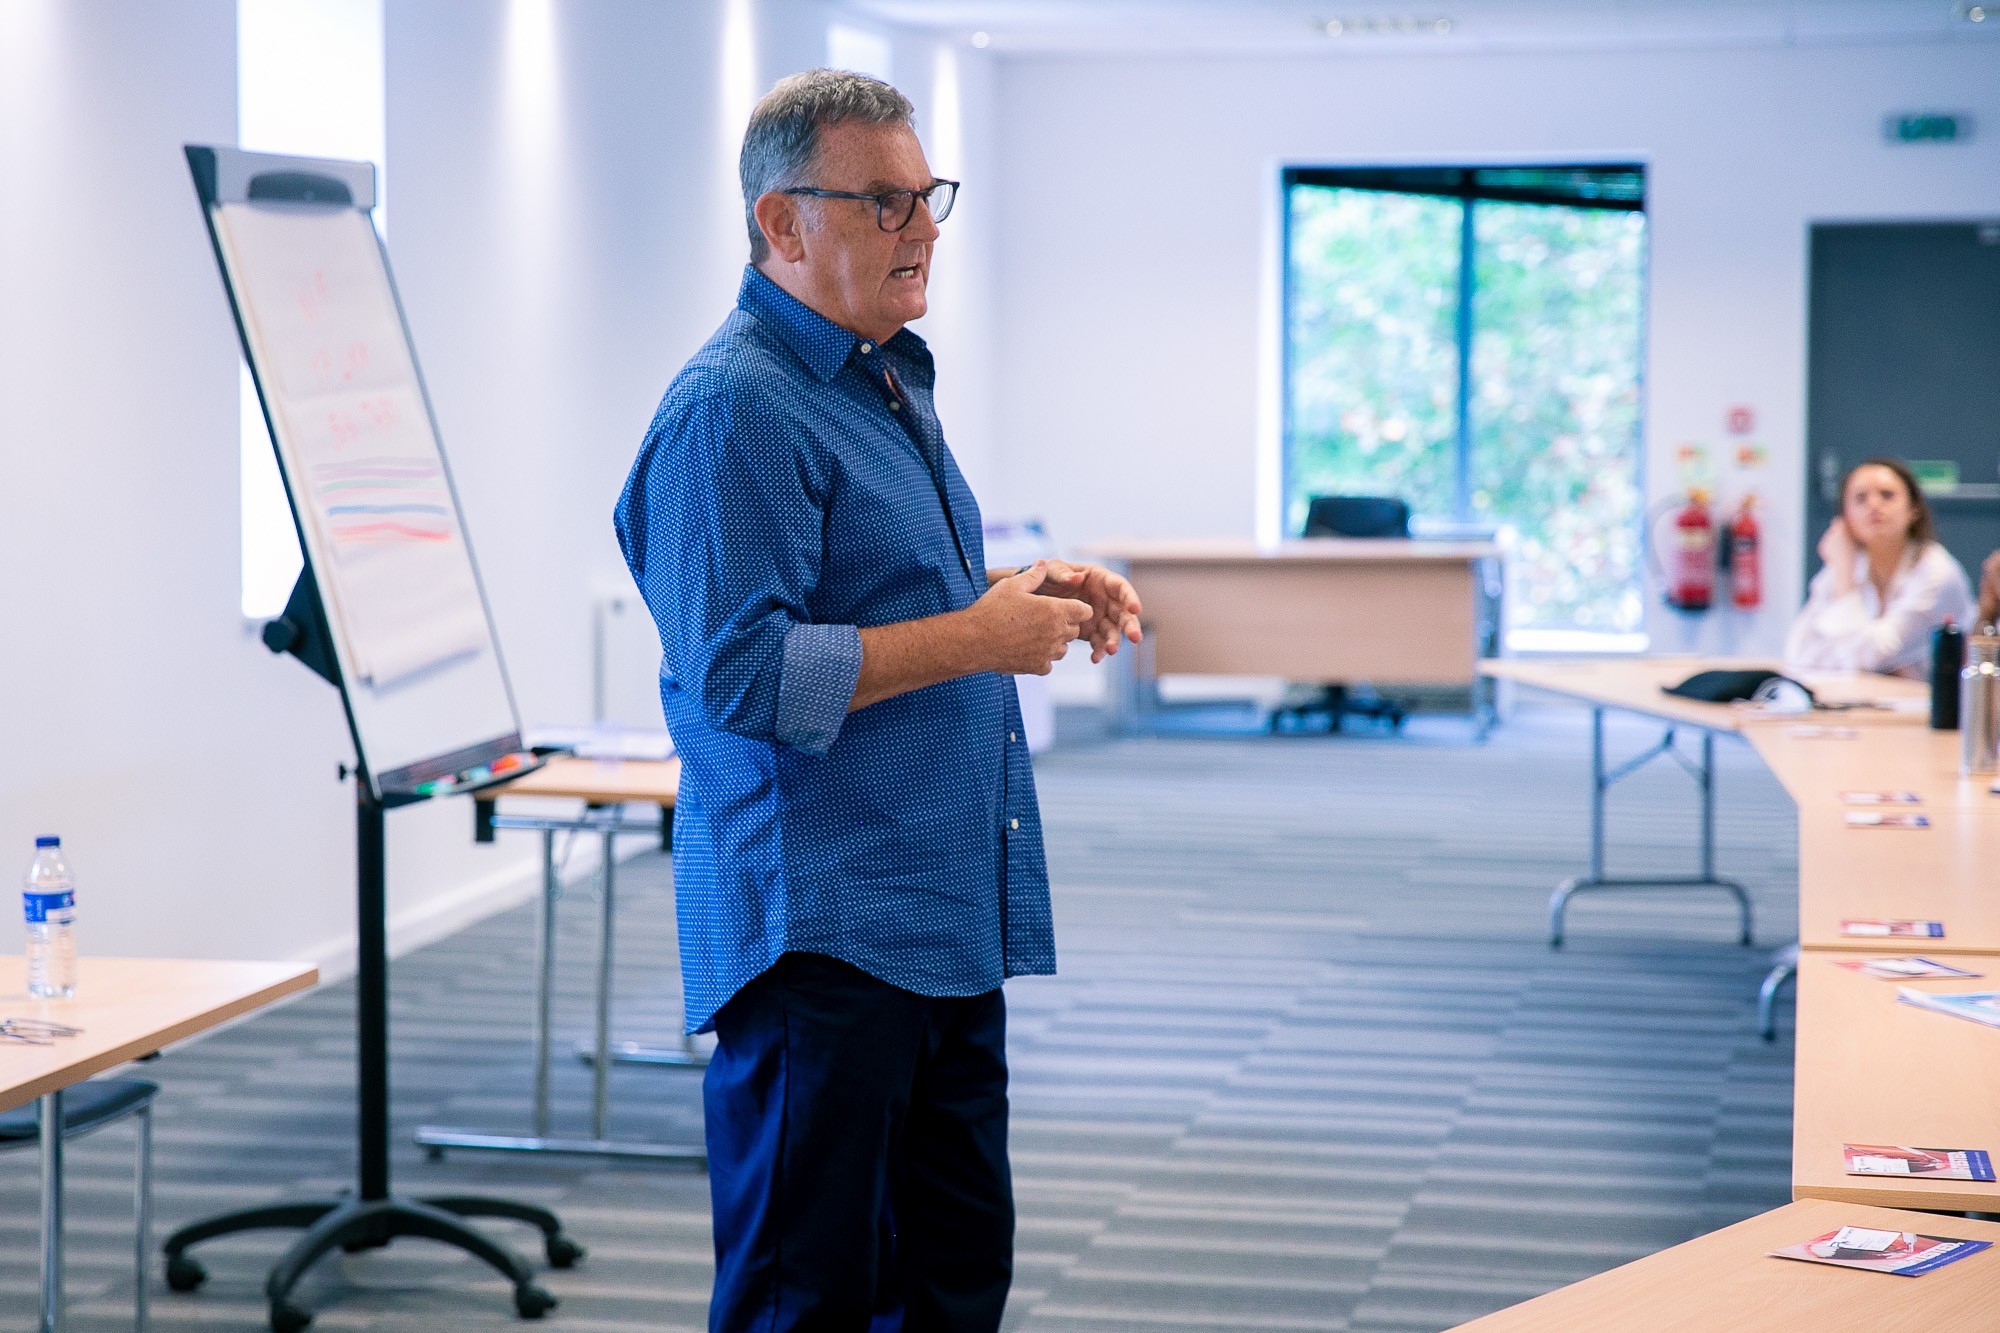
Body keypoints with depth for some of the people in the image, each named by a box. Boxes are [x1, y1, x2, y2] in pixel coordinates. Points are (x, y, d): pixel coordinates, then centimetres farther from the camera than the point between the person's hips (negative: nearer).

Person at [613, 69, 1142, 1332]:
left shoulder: (890, 380, 17)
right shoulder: (734, 410, -15)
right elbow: (741, 671, -23)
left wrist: (1026, 595, 11)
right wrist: (978, 636, -18)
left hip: (949, 925, 10)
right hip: (823, 932, -10)